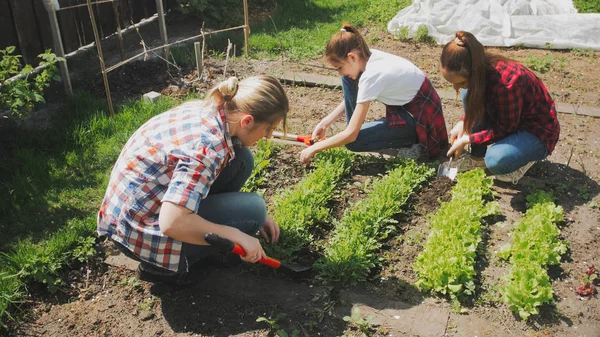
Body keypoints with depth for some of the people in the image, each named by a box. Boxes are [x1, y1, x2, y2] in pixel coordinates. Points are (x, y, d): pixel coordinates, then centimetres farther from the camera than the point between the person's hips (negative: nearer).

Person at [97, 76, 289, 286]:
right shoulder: (209, 144, -30)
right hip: (139, 233, -8)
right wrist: (237, 236, -22)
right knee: (253, 208, -13)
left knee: (240, 159, 1)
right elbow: (172, 224, -35)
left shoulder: (207, 108, -3)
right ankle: (163, 265, -1)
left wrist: (258, 215, 12)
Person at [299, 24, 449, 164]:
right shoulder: (369, 56, -6)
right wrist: (326, 122, 5)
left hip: (422, 118, -9)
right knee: (349, 79, -1)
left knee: (353, 141, -20)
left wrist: (315, 148, -17)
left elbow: (351, 135, -28)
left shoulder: (371, 76, -30)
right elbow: (351, 99, 12)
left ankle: (411, 146, -4)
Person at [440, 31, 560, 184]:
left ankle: (526, 156, 2)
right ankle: (478, 156, 2)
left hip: (538, 130, -8)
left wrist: (467, 139, -19)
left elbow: (504, 129, -23)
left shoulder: (507, 83, -37)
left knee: (496, 160, -35)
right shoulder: (482, 69, -13)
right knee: (468, 95, -11)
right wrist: (463, 123, -7)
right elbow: (476, 102, 9)